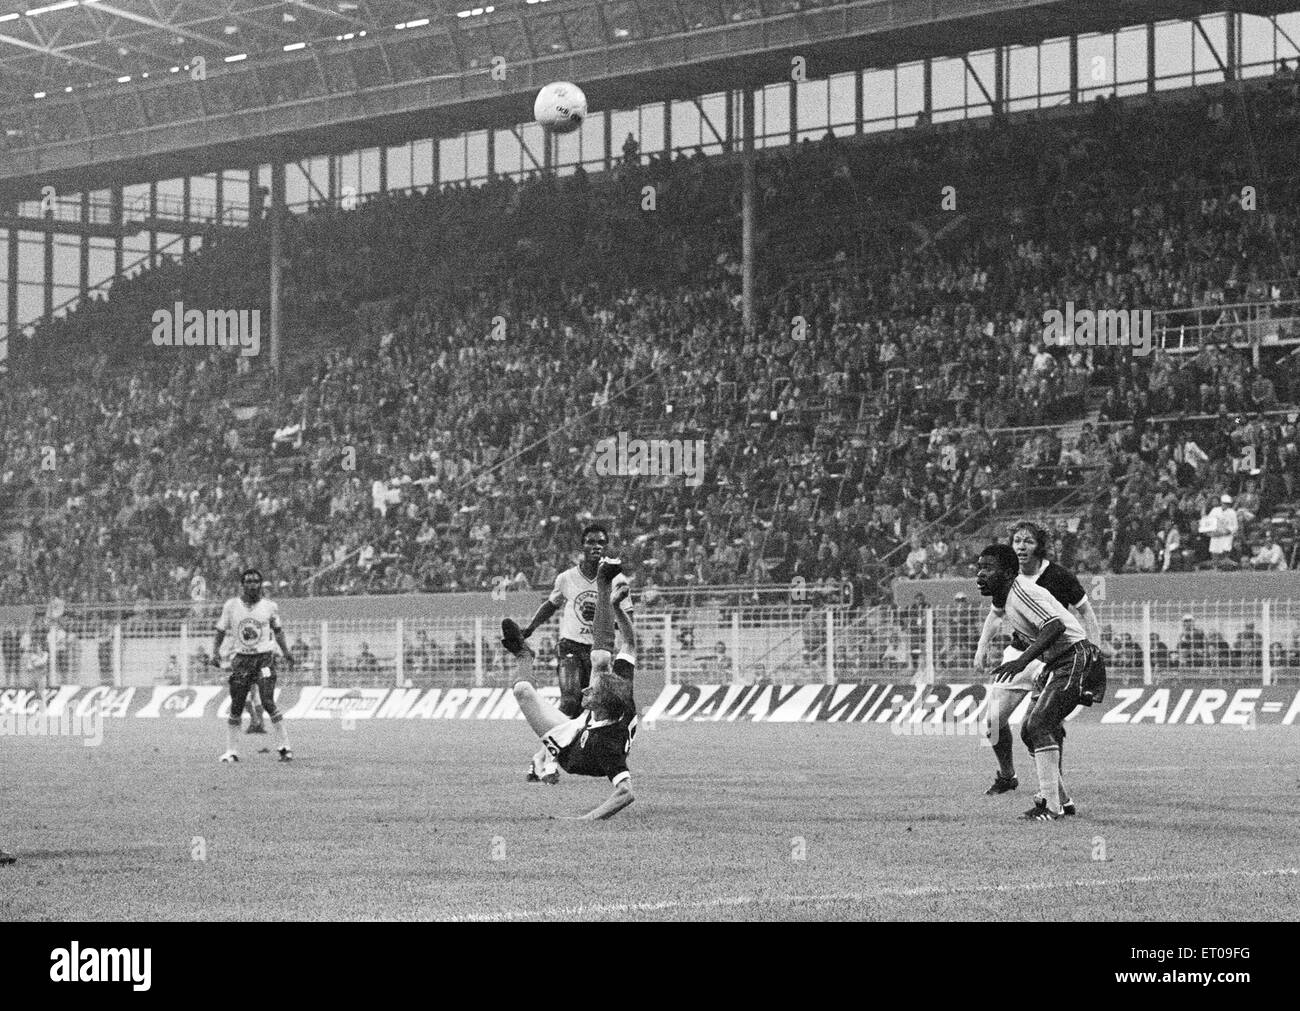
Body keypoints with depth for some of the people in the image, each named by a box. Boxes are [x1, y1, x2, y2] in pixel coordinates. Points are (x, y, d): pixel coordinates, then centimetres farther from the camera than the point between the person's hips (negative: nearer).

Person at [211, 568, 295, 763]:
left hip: (264, 658, -2)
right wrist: (216, 651, -4)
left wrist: (286, 653, 12)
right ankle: (230, 750, 12)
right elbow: (221, 631, 10)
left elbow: (277, 630, 15)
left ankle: (284, 746, -8)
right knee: (236, 706, 3)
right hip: (242, 659, 2)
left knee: (268, 702, -14)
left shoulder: (269, 606, 1)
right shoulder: (231, 606, 0)